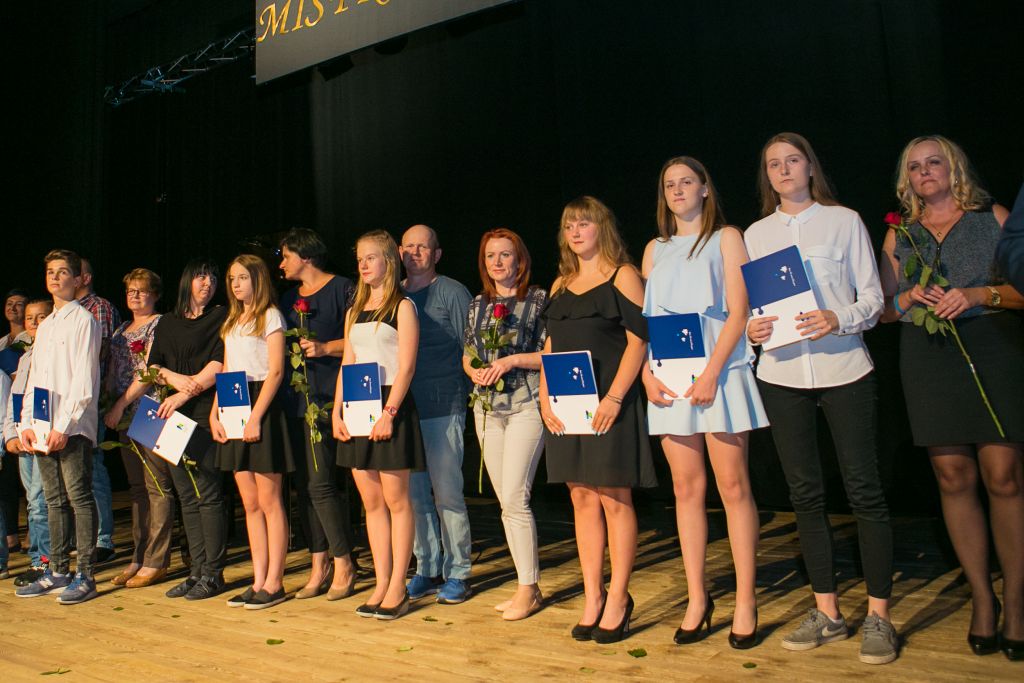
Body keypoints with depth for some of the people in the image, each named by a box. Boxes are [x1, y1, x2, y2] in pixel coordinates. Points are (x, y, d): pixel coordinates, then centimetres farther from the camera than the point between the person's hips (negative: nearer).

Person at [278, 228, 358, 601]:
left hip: (327, 398, -8)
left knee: (320, 483, -11)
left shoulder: (342, 288, -2)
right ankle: (319, 565, 16)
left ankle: (343, 563, 3)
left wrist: (324, 348, -18)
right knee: (304, 484, 7)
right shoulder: (289, 297, 21)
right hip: (295, 399, 8)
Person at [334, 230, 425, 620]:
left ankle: (397, 588, 7)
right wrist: (337, 412, 6)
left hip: (390, 406, -6)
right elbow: (346, 365, 16)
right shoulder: (354, 312, 17)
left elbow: (406, 366, -10)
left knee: (396, 500, -1)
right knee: (371, 501, 8)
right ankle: (381, 584, 16)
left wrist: (389, 413, -17)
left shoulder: (402, 307, -2)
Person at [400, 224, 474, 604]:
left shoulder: (453, 292, 0)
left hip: (443, 408, -5)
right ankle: (427, 570, 21)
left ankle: (457, 573, 10)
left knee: (447, 494, -2)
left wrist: (467, 394, -7)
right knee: (414, 494, 9)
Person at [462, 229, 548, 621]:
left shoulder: (538, 299, -2)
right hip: (487, 408, 6)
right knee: (507, 501, 7)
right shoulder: (478, 304, 15)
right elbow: (467, 356, 19)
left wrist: (512, 360, -14)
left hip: (526, 406, -6)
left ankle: (528, 589, 3)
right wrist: (475, 372, -3)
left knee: (514, 498, -11)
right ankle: (527, 585, 18)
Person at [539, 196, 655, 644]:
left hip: (608, 403, -6)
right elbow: (550, 346, 16)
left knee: (614, 498, -2)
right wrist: (545, 398, 3)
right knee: (582, 498, 7)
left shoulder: (623, 276, 0)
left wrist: (614, 397, -17)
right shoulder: (561, 285, 17)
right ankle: (592, 598, 16)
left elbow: (638, 339, -8)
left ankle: (617, 599, 9)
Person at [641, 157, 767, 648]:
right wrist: (647, 374, -3)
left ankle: (745, 602, 5)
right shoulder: (655, 249, 18)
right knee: (686, 488, 4)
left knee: (733, 485, -3)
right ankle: (696, 598, 11)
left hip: (717, 371, -3)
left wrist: (712, 373, -14)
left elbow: (738, 311, -3)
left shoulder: (725, 238, 7)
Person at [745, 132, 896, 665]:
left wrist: (839, 319, -17)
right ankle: (827, 611, 17)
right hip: (781, 373, 3)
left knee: (864, 489, -2)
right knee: (805, 492, 6)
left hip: (843, 368, -3)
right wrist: (751, 329, -9)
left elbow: (873, 295, 2)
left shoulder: (844, 221, 5)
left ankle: (878, 616, 9)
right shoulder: (756, 234, 12)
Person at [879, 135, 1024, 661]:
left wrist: (979, 294, -13)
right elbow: (883, 307, 15)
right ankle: (982, 598, 12)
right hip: (929, 358, 2)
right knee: (954, 477, 0)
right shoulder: (899, 235, 16)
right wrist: (909, 298, -5)